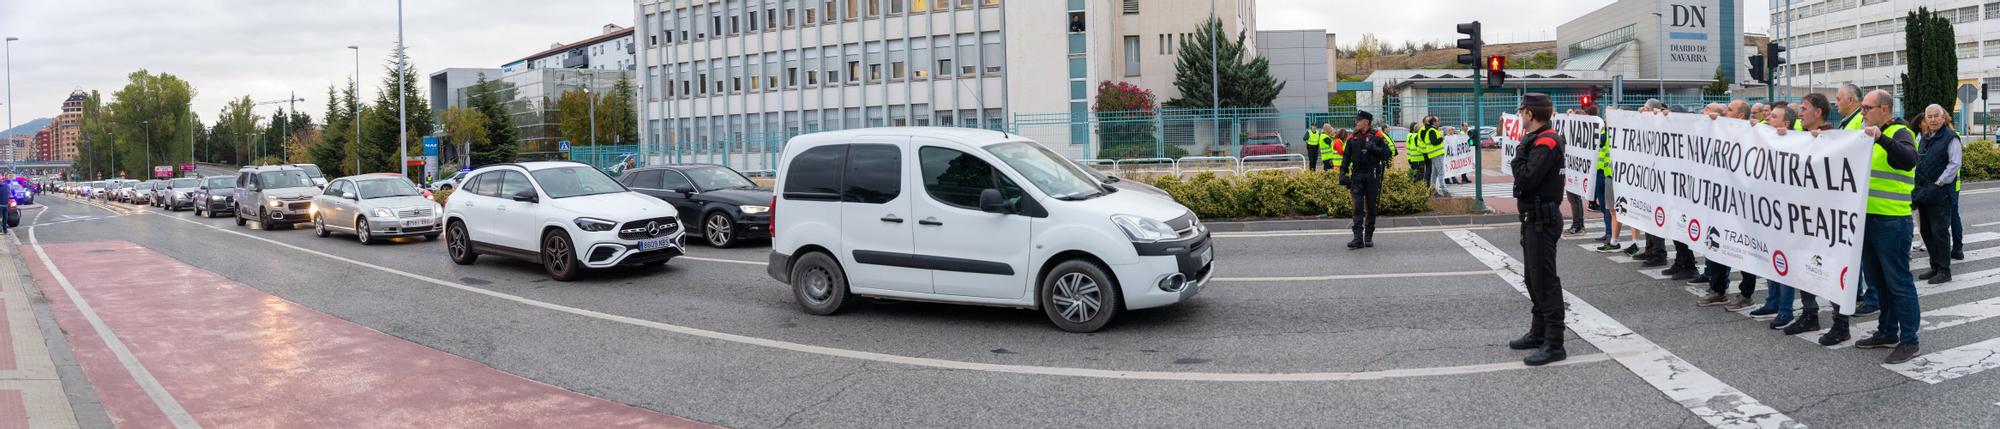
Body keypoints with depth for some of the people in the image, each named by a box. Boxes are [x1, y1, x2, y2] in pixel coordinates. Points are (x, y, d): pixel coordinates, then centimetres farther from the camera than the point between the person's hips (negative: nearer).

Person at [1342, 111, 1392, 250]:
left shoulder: (1377, 136, 0)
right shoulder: (1352, 138, 9)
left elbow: (1387, 154, -4)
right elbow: (1346, 157, 11)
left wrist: (1374, 148, -18)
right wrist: (1343, 173, 0)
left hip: (1372, 176, -2)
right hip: (1357, 175, 2)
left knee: (1371, 207, 5)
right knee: (1357, 207, -7)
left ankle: (1369, 237, 15)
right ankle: (1358, 239, -11)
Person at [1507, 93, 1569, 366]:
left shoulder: (1546, 142, -18)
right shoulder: (1538, 140, 15)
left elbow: (1527, 178, -25)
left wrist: (1518, 159, -11)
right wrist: (1521, 161, 1)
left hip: (1543, 219, -11)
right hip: (1534, 218, 11)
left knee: (1545, 280, -9)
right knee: (1534, 278, 19)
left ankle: (1554, 344, -6)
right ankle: (1539, 333, 31)